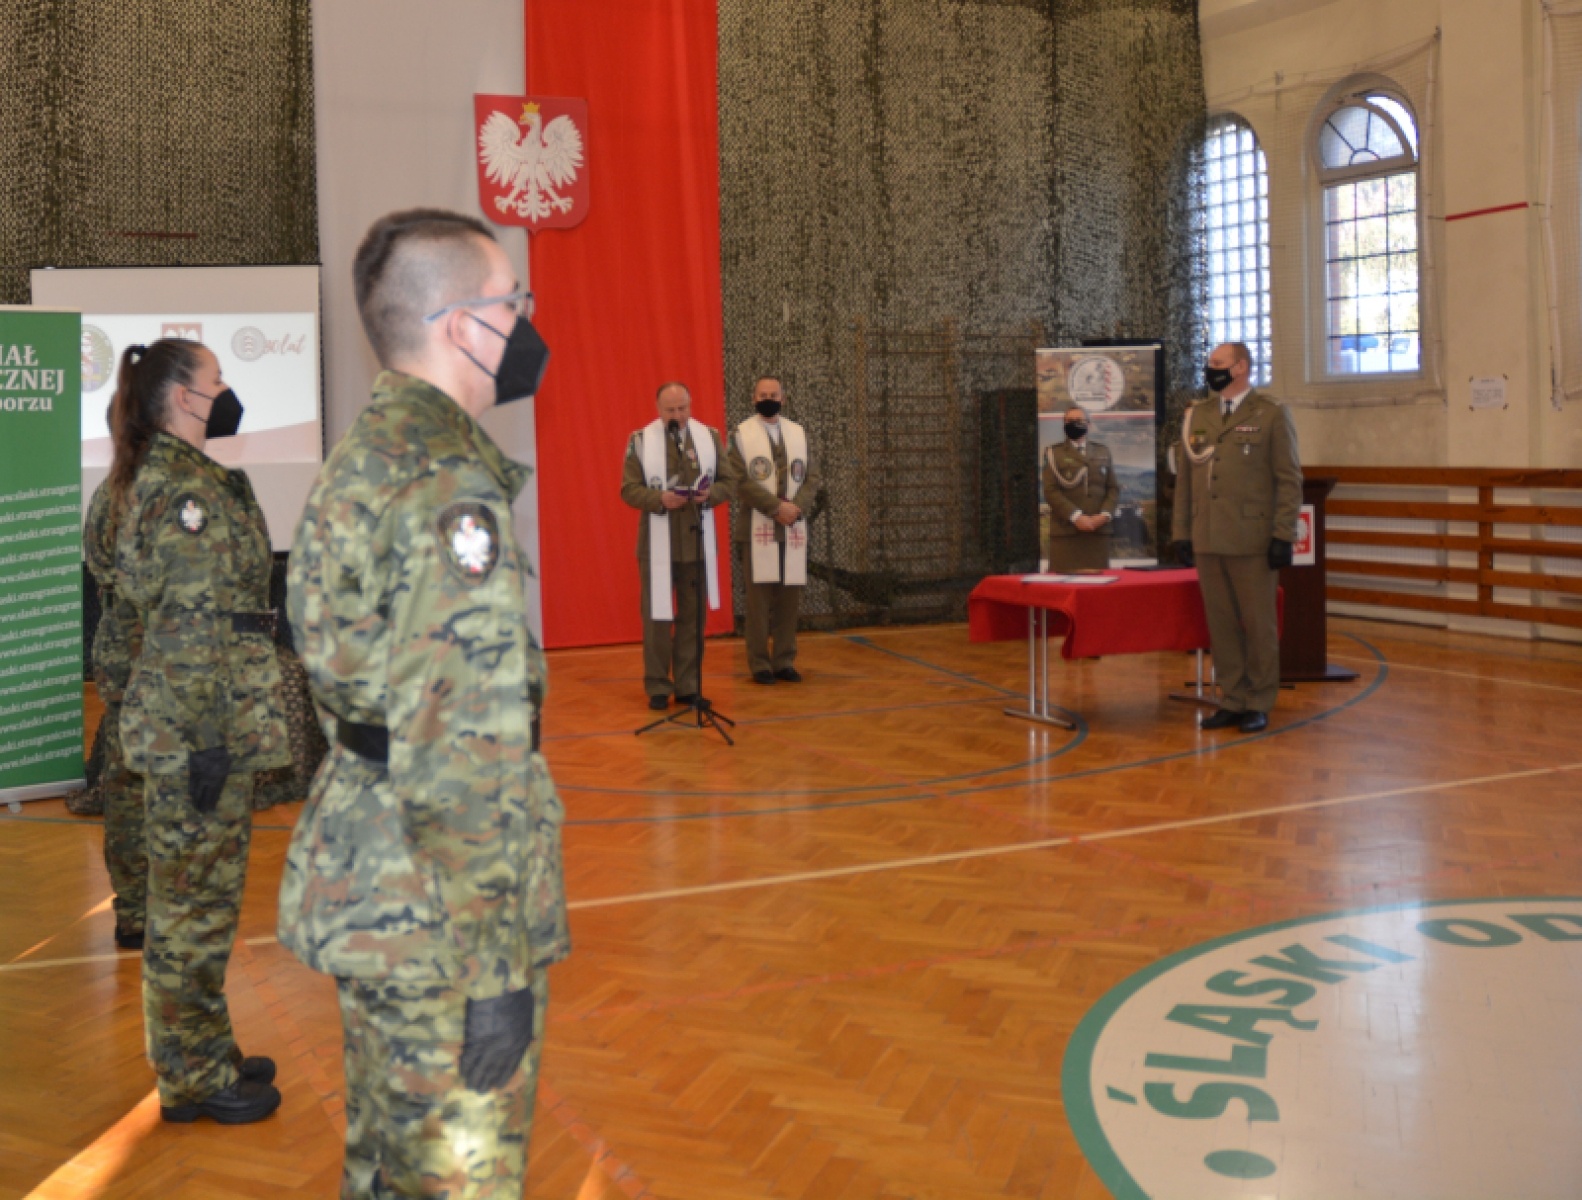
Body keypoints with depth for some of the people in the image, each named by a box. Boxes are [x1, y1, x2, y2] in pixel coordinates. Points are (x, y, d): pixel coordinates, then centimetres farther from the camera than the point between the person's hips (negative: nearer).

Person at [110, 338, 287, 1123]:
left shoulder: (182, 478, 15)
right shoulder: (181, 488, -15)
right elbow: (188, 628, -20)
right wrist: (206, 739, -20)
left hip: (222, 722, 10)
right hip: (197, 725, -10)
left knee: (203, 896, 17)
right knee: (194, 901, 1)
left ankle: (205, 1051, 29)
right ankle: (193, 1079, 12)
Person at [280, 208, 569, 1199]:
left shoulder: (362, 456, 11)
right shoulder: (449, 483, -21)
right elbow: (465, 747, -26)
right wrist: (500, 965, -22)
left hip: (362, 865, 10)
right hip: (438, 905, -10)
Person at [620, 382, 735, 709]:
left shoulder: (711, 437, 7)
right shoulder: (640, 440, -1)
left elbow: (727, 483, 7)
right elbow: (629, 489, -3)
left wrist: (710, 494, -15)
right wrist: (659, 499, -21)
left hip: (697, 541, 2)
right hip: (657, 544, -2)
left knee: (693, 617, 7)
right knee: (657, 616, 1)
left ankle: (688, 685, 17)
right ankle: (658, 687, 10)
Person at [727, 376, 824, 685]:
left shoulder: (799, 433, 13)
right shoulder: (742, 434, 1)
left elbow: (811, 479, 8)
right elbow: (742, 481, -9)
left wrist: (797, 507, -10)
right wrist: (777, 508, -16)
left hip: (793, 529, 4)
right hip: (757, 529, -3)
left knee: (789, 598, 3)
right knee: (759, 597, -3)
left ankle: (784, 661, 11)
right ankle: (759, 664, 3)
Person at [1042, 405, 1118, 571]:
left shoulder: (1103, 452, 18)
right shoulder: (1053, 453, 7)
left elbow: (1113, 488, 13)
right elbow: (1050, 490, -4)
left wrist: (1105, 515, -5)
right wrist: (1076, 517, -14)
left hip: (1098, 529, 3)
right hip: (1065, 530, -3)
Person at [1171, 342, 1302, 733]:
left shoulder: (1271, 414, 0)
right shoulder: (1197, 415, 13)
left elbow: (1289, 479, -3)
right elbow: (1185, 478, 15)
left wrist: (1283, 536, -10)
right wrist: (1181, 532, 9)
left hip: (1252, 541, -4)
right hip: (1208, 542, 4)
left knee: (1259, 625, 3)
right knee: (1220, 624, 7)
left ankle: (1258, 704, 12)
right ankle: (1232, 701, 16)